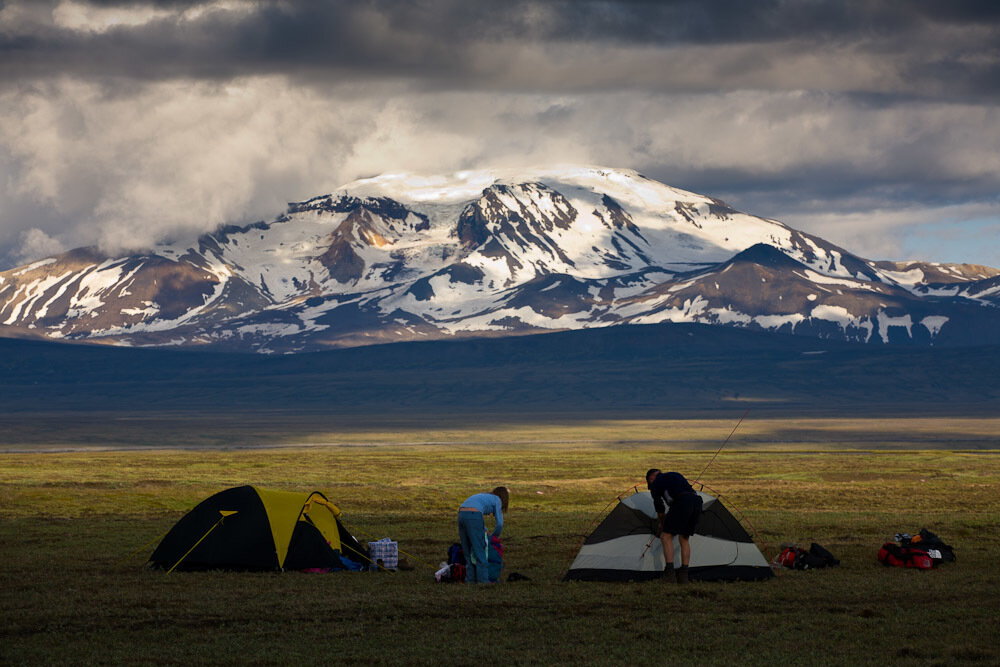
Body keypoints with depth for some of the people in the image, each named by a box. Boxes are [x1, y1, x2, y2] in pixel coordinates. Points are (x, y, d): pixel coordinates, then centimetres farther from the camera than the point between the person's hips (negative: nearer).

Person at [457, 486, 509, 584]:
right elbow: (500, 523, 13)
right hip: (473, 517, -7)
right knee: (480, 550, 1)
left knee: (468, 550, 14)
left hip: (461, 514, 7)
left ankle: (470, 578, 14)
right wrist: (494, 537, 28)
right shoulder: (497, 500, 14)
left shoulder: (483, 496, 35)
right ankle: (482, 579, 2)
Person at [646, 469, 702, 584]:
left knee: (666, 537, 3)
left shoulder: (655, 483, 17)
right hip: (697, 502, 6)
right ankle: (683, 575, 13)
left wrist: (661, 524, 45)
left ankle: (670, 572, -7)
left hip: (681, 503, -6)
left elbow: (659, 509, 25)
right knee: (684, 539, 18)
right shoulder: (677, 475, 35)